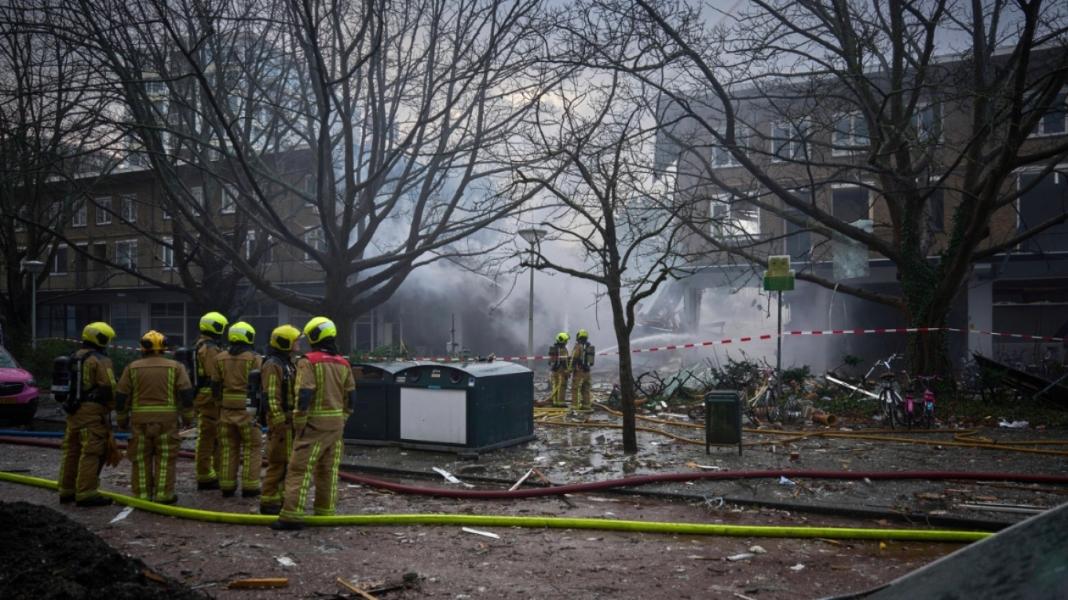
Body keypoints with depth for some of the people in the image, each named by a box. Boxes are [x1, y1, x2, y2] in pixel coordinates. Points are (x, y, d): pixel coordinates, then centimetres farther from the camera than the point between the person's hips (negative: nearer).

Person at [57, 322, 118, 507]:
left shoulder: (74, 358, 16)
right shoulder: (100, 361, -11)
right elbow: (109, 387, -15)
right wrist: (111, 407, -2)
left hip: (74, 410, 9)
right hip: (93, 411, -9)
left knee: (72, 451, 15)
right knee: (91, 453, -8)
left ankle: (67, 491, 21)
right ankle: (86, 493, -9)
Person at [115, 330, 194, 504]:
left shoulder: (132, 368, 3)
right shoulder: (175, 367, 0)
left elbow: (121, 396, 4)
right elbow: (186, 393, -4)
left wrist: (122, 419, 15)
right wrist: (188, 416, 5)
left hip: (140, 419, 1)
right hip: (166, 419, -1)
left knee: (141, 458, 10)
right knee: (165, 458, 4)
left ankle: (142, 495, 11)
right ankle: (163, 495, 2)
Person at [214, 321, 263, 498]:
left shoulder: (220, 358, 5)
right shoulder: (254, 359, -10)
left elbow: (215, 385, 9)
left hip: (226, 410, 5)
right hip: (247, 410, -4)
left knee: (228, 448, 13)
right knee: (251, 448, 6)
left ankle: (227, 486, 16)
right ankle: (249, 486, 5)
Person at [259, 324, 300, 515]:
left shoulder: (288, 363, 16)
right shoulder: (273, 365, -15)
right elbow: (271, 398, -20)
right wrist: (279, 425, -22)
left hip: (290, 419, 10)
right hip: (280, 420, -10)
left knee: (288, 461, 14)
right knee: (278, 462, -5)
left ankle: (282, 497, 23)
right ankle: (268, 502, 1)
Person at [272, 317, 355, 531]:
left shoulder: (309, 361, -12)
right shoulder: (343, 363, 9)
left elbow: (303, 396, -18)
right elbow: (351, 398, 11)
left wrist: (299, 425, -11)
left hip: (315, 423, -6)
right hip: (336, 423, 7)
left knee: (300, 468, -5)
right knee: (329, 469, 12)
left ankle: (292, 515, -8)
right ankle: (326, 512, 18)